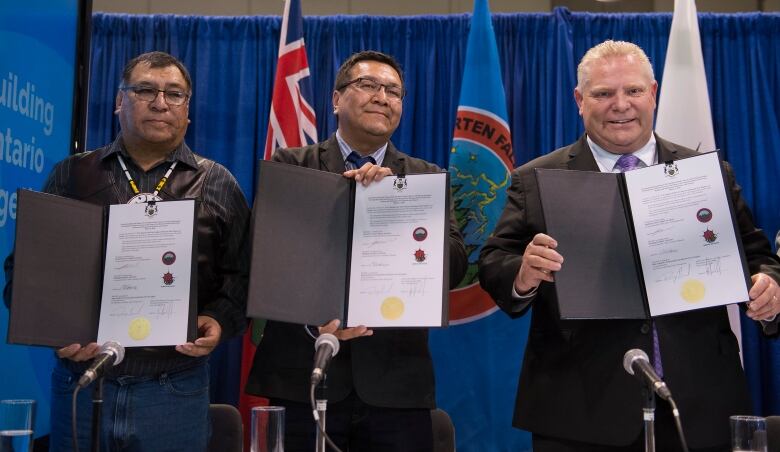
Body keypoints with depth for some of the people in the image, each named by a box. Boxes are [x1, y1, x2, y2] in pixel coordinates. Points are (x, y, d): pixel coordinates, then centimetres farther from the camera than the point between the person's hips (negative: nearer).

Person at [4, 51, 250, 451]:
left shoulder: (218, 184, 5)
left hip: (175, 390, -1)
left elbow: (243, 273, 4)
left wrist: (220, 320, -13)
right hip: (78, 382, 1)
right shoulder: (71, 175, 8)